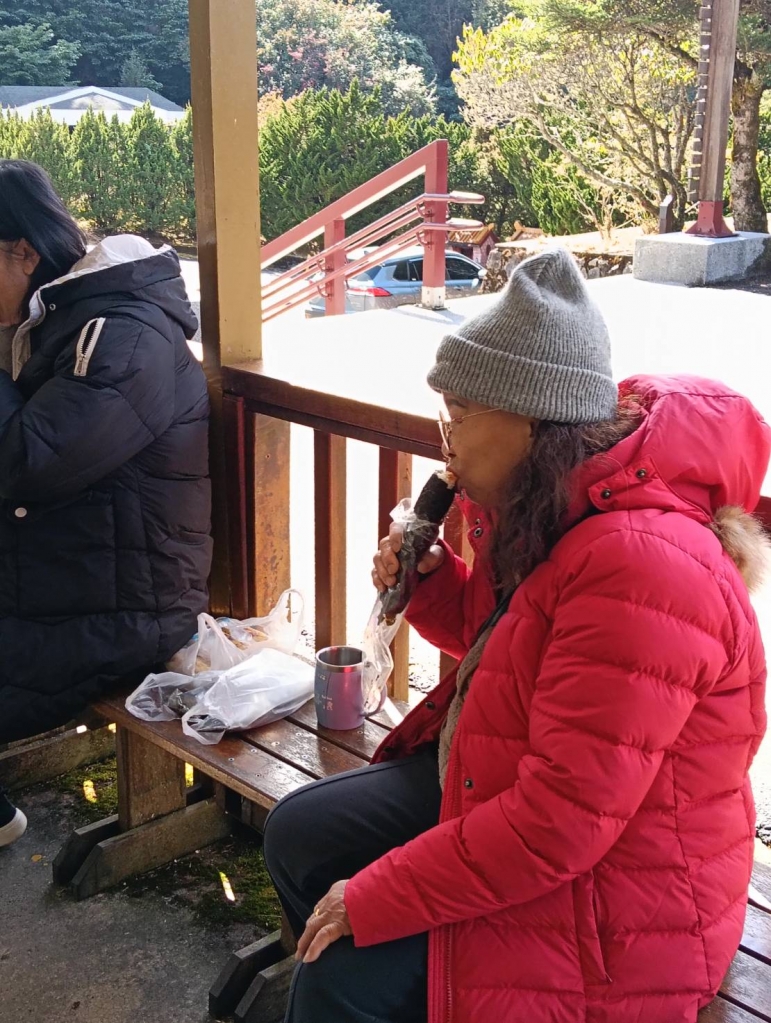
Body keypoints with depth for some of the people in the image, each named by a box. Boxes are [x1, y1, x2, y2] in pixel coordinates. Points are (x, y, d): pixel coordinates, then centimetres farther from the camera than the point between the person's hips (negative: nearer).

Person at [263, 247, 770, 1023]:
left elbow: (558, 821, -31)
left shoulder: (640, 563, -32)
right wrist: (430, 586, -1)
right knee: (298, 834, 12)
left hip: (607, 895, -9)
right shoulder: (549, 518, 0)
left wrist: (373, 901, -22)